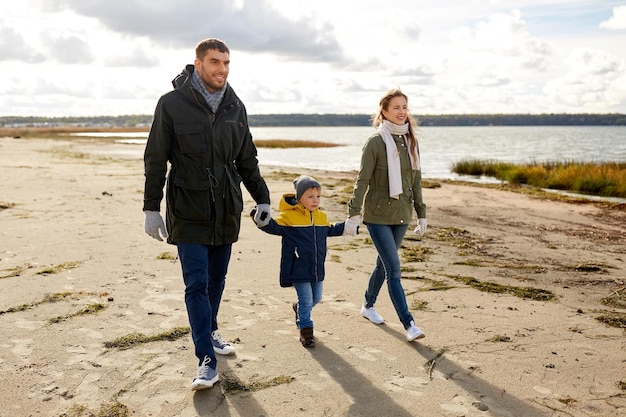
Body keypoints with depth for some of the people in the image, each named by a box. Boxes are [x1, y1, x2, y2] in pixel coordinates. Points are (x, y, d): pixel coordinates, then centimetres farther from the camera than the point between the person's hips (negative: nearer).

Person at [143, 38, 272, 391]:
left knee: (217, 279, 14)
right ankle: (207, 361, 0)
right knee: (196, 283, -6)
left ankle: (209, 332, 36)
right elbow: (155, 160, -3)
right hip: (189, 212, -4)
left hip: (226, 210, 4)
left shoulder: (235, 106, 6)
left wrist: (262, 198, 9)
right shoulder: (173, 104, -6)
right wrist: (152, 208, -4)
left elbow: (247, 159, 14)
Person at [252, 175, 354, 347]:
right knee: (306, 300, -3)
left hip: (317, 268, 7)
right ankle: (306, 330, 15)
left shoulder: (321, 217, 8)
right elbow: (275, 227, -16)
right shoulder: (289, 216, -12)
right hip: (298, 269, -6)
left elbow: (329, 230, 25)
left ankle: (299, 308, 48)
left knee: (316, 298, 18)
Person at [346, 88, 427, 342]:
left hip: (401, 215, 6)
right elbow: (362, 180, -11)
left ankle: (368, 306, 37)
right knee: (394, 269, -8)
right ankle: (409, 324, -6)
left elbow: (416, 181, 13)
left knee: (384, 264, 17)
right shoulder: (375, 143, -10)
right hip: (377, 216, -6)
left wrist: (421, 214, 13)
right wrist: (353, 214, -15)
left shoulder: (411, 142, 8)